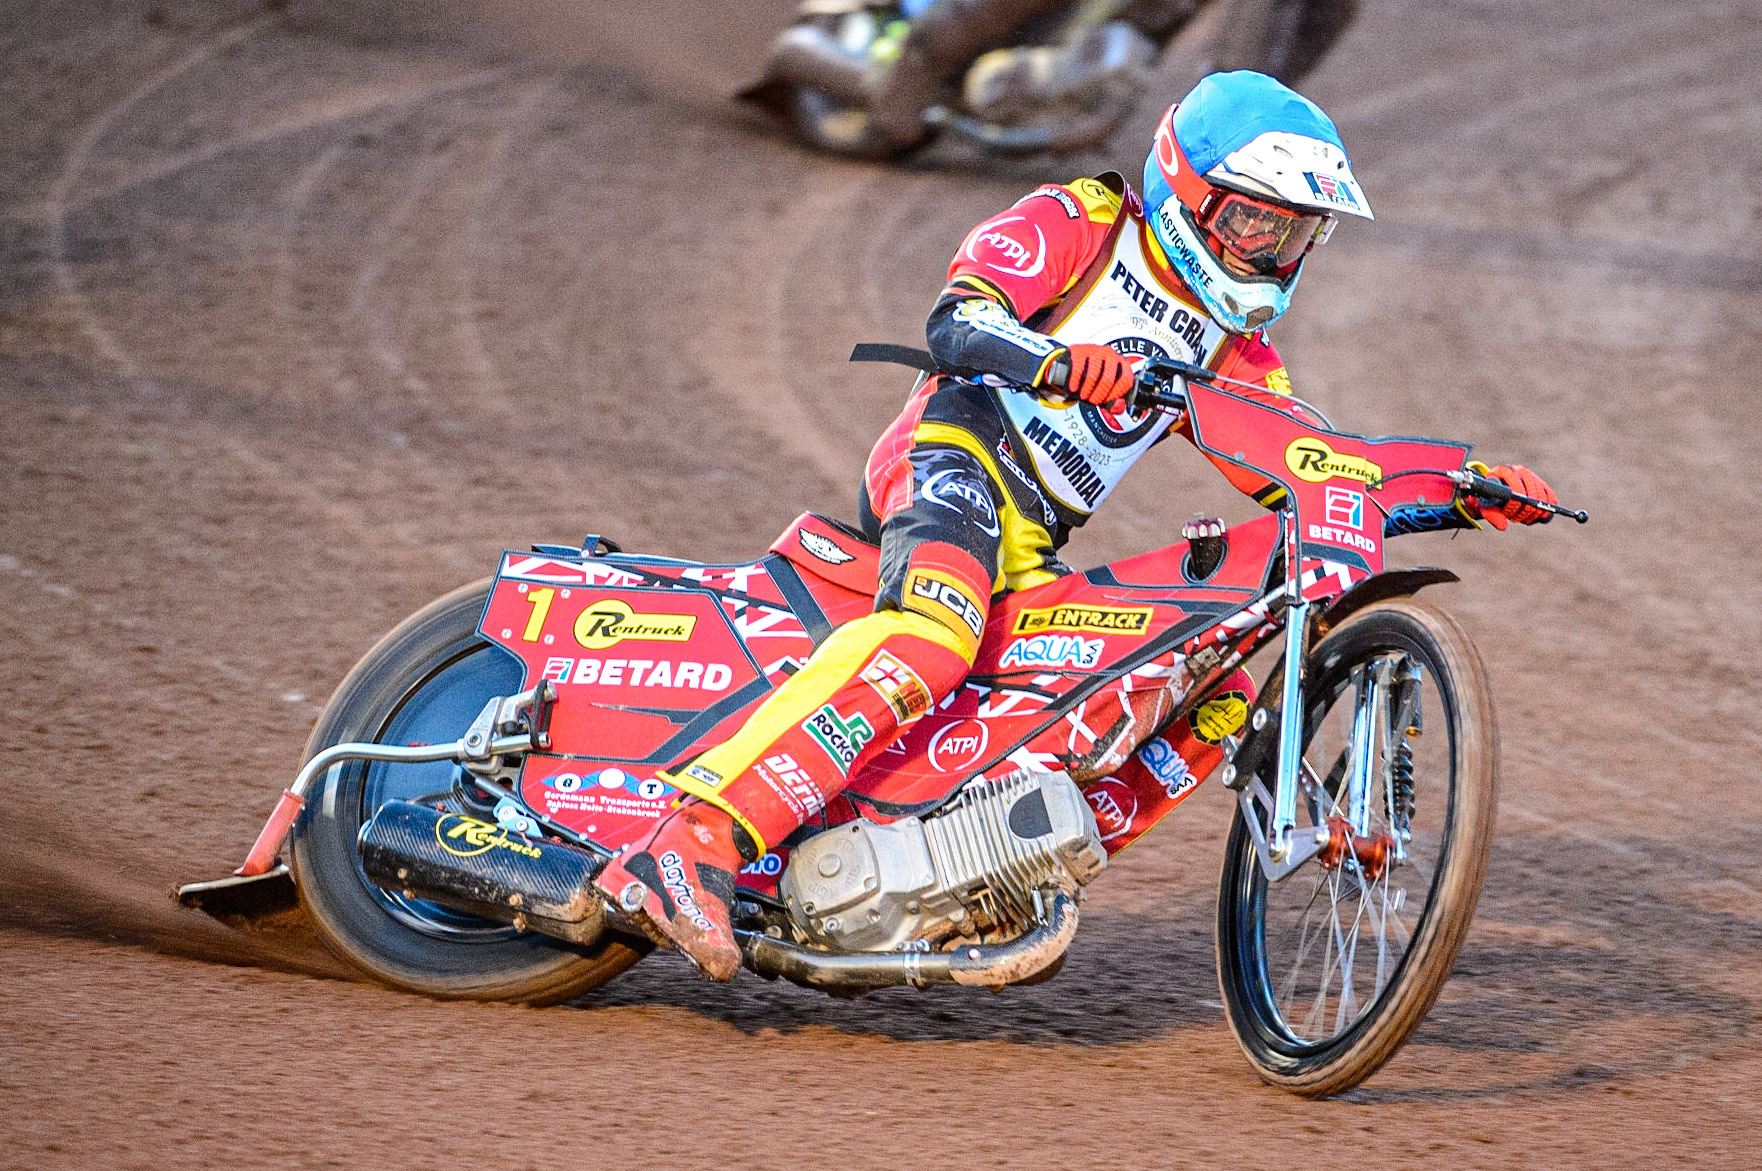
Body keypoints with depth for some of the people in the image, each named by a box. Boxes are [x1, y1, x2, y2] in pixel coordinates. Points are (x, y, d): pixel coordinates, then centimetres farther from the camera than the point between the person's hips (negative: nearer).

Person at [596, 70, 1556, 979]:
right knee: (930, 636, -37)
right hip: (958, 453, -8)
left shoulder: (1233, 349, 24)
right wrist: (1062, 364, -34)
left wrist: (1470, 495, 6)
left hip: (1033, 556, 8)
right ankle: (691, 850, -49)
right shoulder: (1076, 223, 3)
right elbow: (956, 324, -14)